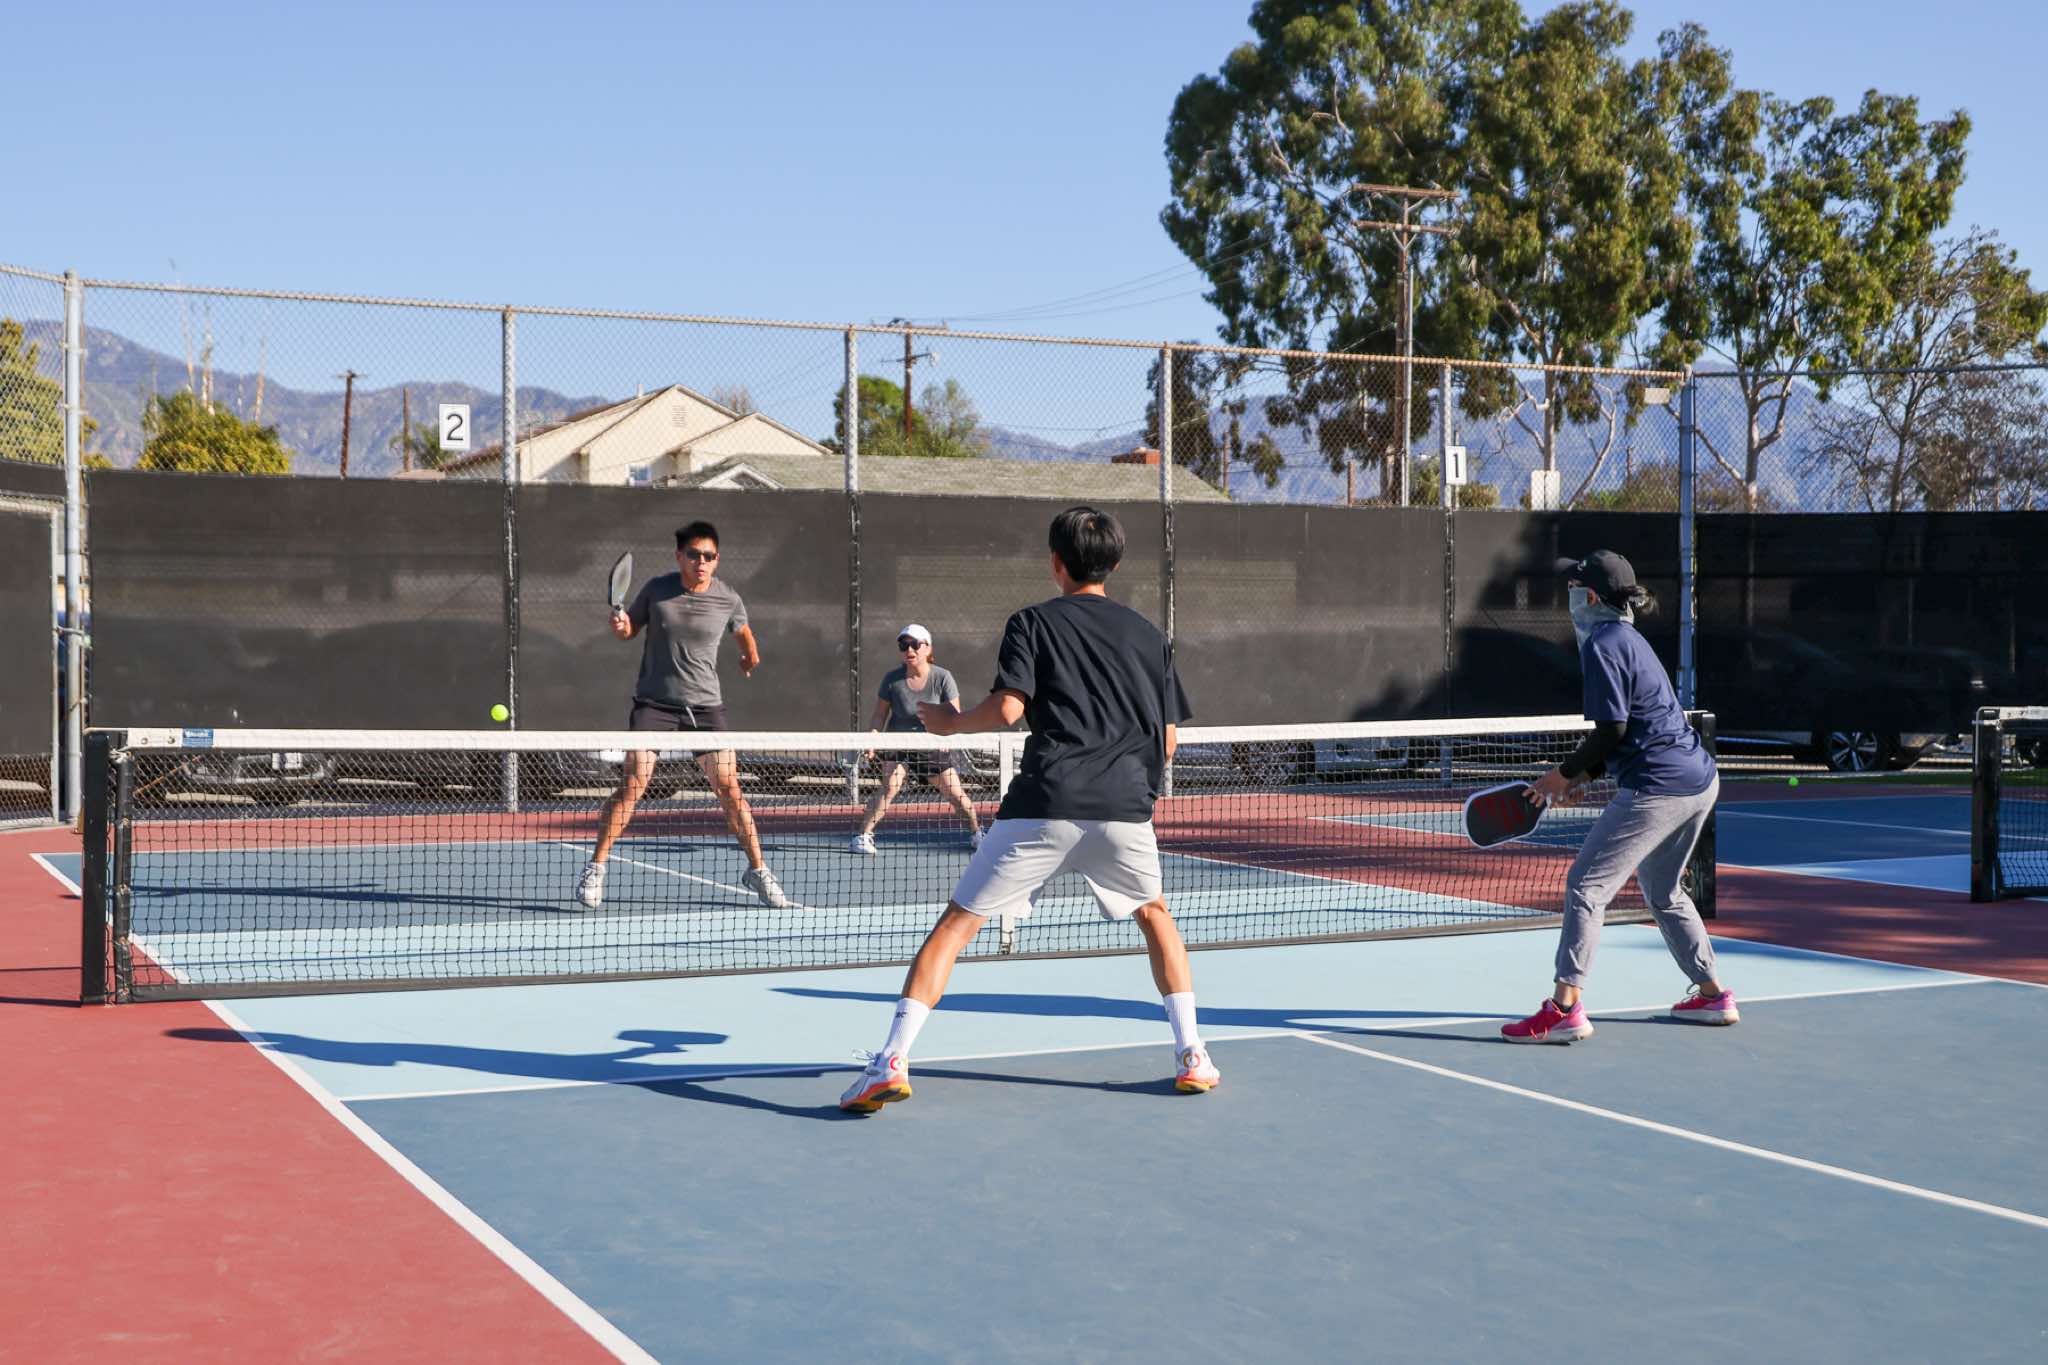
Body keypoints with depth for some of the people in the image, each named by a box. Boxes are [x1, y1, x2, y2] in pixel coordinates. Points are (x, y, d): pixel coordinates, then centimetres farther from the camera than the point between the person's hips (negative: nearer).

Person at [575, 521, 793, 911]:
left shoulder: (728, 600, -1)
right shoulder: (656, 589, -3)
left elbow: (743, 630, 22)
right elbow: (631, 628, 9)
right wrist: (620, 626, -11)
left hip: (705, 705, 1)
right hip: (654, 702, -1)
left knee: (729, 788, -2)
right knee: (634, 781, -13)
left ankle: (758, 872, 11)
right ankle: (595, 868, -5)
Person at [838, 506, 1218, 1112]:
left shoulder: (1033, 622, 7)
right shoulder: (1148, 634, 17)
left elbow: (1008, 708, -8)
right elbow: (1168, 741, 16)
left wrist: (952, 722, 10)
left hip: (1043, 805, -3)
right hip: (1126, 806, 3)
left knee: (956, 923, 3)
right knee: (1154, 913, 29)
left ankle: (892, 1059, -9)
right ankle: (1191, 1055, 21)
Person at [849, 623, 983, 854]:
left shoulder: (942, 678, -12)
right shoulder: (892, 679, -10)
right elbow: (879, 715, -3)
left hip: (933, 747, 1)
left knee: (954, 792, 1)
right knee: (889, 785, -22)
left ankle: (976, 832, 25)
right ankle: (862, 835, -17)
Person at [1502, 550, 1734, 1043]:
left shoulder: (1602, 646, -12)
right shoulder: (1628, 638, 17)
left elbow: (1611, 730, -17)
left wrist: (1564, 773, -4)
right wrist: (1580, 777, 15)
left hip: (1657, 789, -10)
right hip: (1699, 781, 10)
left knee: (1585, 887, -8)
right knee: (1664, 892, 24)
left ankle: (1565, 1008, -12)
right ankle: (1712, 995, 30)